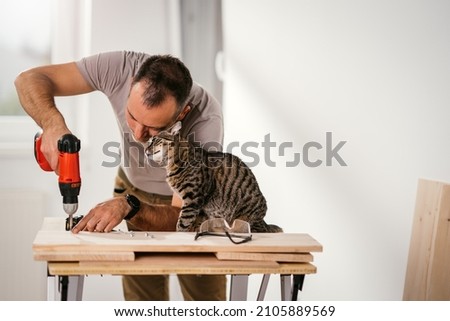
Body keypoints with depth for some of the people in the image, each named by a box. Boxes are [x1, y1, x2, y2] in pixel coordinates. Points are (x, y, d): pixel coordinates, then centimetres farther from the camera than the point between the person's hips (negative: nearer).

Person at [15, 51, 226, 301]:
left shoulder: (206, 119, -37)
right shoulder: (122, 68, -30)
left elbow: (180, 219, -34)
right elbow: (30, 79, -23)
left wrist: (127, 206, -51)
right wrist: (52, 123, -42)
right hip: (133, 190, 2)